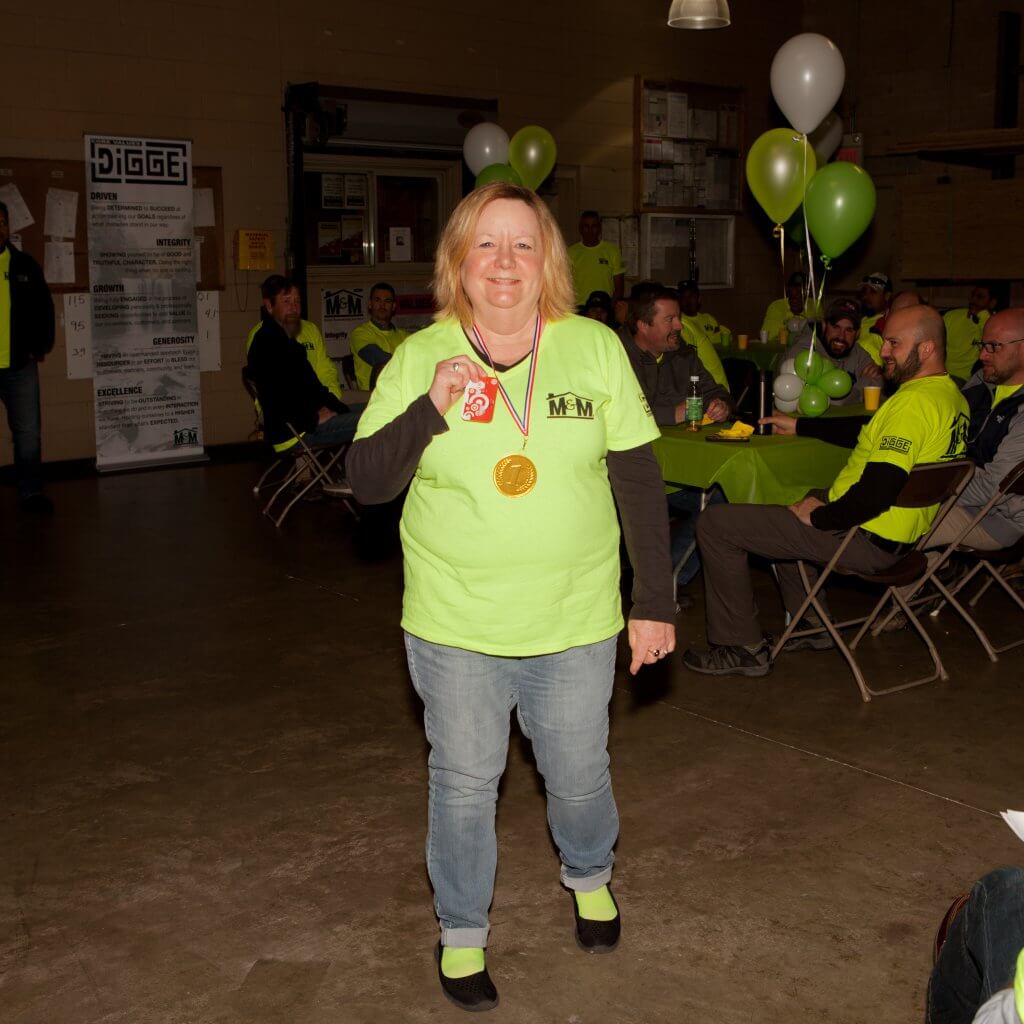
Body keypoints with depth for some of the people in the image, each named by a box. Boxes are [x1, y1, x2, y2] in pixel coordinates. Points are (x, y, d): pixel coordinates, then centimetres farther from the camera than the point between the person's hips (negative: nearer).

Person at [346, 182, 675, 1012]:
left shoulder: (596, 349, -4)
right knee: (464, 785, 11)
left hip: (576, 623, 1)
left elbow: (640, 481, 0)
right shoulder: (420, 359, -4)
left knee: (580, 775, 17)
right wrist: (430, 407, -23)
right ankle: (462, 932, 34)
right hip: (456, 628, -1)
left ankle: (589, 876, 49)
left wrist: (656, 601, -1)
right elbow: (367, 482, -7)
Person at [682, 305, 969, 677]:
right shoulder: (951, 395, 9)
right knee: (787, 502, 37)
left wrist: (819, 516, -16)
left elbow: (880, 491, -31)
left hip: (867, 541, -11)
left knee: (716, 524, -9)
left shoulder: (914, 401, -24)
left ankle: (744, 648, 1)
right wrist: (799, 427, 28)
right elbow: (867, 433, 23)